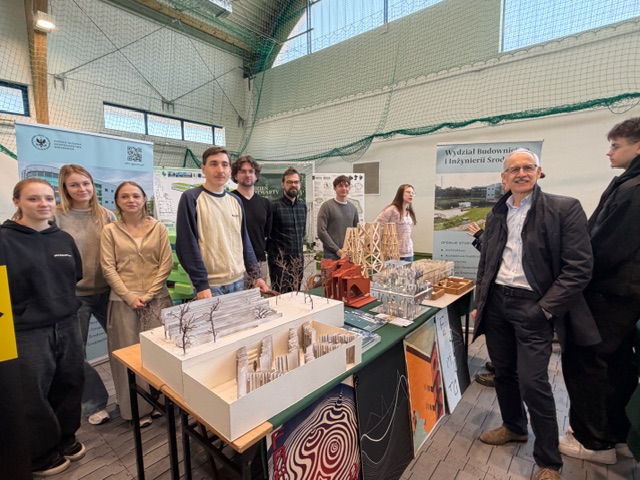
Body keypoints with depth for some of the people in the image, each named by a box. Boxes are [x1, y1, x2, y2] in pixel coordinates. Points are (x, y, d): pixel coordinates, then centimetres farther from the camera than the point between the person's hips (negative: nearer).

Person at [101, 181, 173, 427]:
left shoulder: (158, 228, 3)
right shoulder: (110, 230, 2)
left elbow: (166, 263, -1)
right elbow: (108, 268, -2)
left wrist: (149, 294, -9)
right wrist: (130, 296, -11)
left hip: (157, 298, 1)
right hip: (124, 300, 0)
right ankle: (138, 408, 20)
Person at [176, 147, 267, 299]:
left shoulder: (235, 201, 9)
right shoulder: (191, 198, -7)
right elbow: (186, 245, -11)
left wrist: (255, 275, 6)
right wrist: (200, 284, -15)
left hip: (238, 281, 5)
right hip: (210, 285, -5)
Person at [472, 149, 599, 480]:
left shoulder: (564, 208, -6)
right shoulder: (496, 215, 9)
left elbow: (579, 267, -10)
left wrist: (544, 308, -14)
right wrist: (479, 303, 12)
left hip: (532, 306, -5)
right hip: (496, 302, 5)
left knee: (533, 383, -2)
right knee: (503, 372, 17)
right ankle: (513, 427, 41)